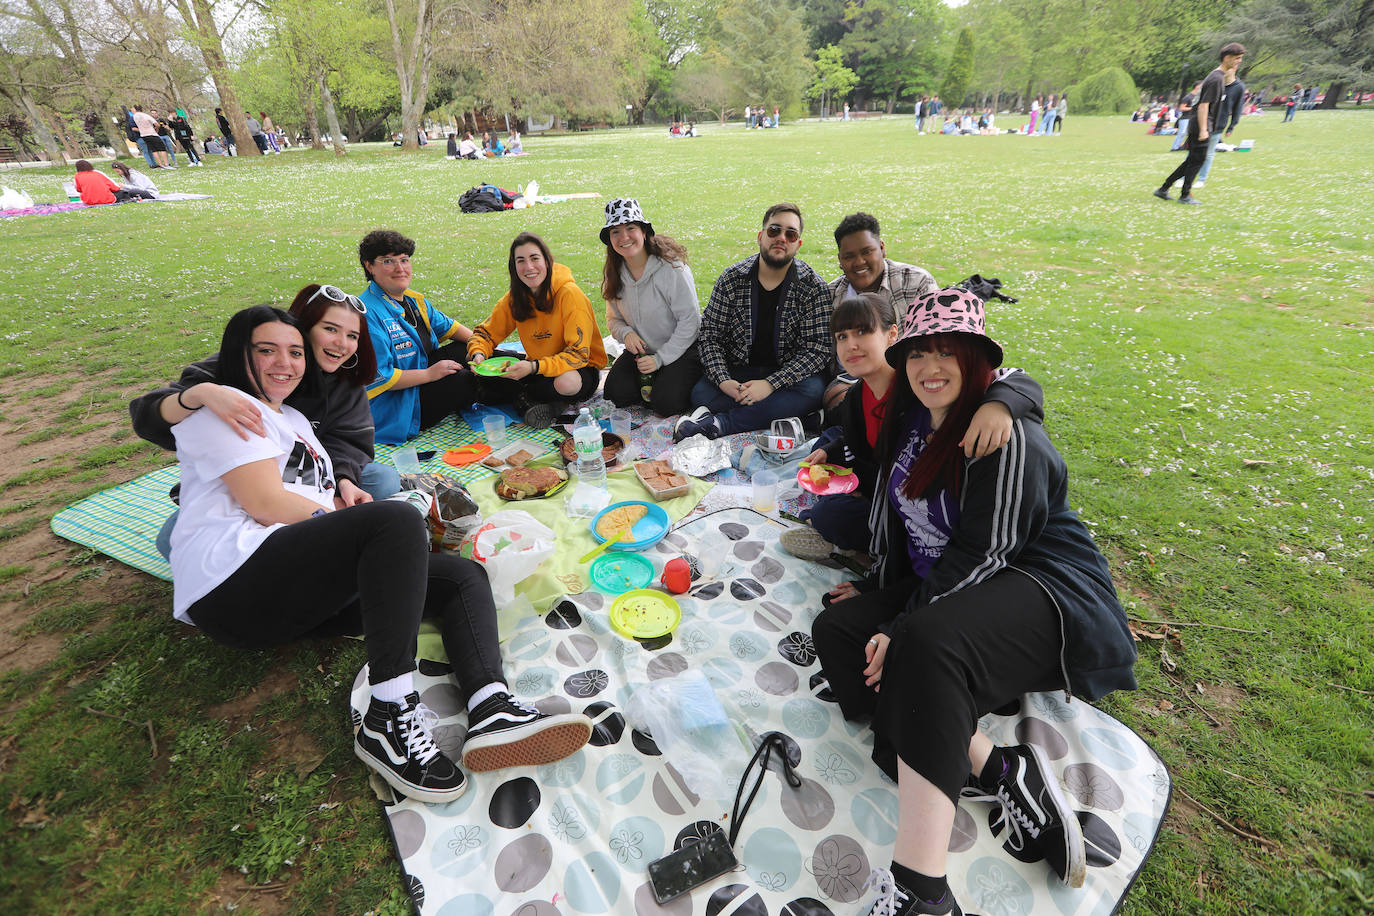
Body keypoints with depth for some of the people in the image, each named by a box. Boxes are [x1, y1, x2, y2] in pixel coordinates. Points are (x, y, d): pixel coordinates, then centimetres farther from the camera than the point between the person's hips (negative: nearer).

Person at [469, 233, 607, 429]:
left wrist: (534, 367, -38)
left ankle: (523, 396, -12)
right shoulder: (515, 297, -3)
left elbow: (578, 354, -26)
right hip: (536, 367, 5)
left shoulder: (569, 294, -21)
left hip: (582, 367, -5)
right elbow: (486, 332, 7)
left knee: (567, 383, -40)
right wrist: (478, 354, -17)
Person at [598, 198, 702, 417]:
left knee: (666, 403, -22)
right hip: (641, 350, 6)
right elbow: (614, 318, 11)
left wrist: (660, 358, -19)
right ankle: (652, 381, 15)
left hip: (680, 350, -5)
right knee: (616, 394, -12)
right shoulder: (614, 273, 0)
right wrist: (626, 333, -14)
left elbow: (690, 320, -18)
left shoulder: (672, 267, -20)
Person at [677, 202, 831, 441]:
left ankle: (719, 423, -32)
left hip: (787, 374, 0)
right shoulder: (731, 279, -2)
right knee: (700, 393, -26)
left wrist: (770, 384, -26)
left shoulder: (814, 287, -7)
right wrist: (723, 380, -21)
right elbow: (709, 335, -3)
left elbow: (818, 349, -13)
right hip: (738, 372, 1)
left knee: (813, 390, -33)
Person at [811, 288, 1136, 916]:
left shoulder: (1009, 437, -16)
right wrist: (886, 598, 12)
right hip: (940, 590, 9)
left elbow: (983, 553, -21)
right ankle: (1000, 771, -17)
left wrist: (903, 629, -21)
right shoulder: (912, 421, 10)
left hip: (1046, 587, -9)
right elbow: (900, 519, 18)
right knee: (835, 629, -11)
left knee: (928, 645, -38)